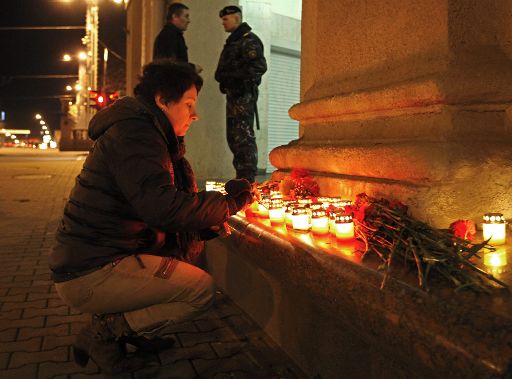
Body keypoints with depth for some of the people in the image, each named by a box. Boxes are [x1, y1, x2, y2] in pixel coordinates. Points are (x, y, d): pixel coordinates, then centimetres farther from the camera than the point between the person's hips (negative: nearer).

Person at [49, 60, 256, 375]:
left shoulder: (141, 131, 16)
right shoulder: (134, 133, -17)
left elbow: (155, 206, 18)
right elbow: (162, 206, -31)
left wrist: (209, 221, 2)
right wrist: (230, 201, -17)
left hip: (100, 260, 10)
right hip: (91, 275, -10)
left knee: (192, 243, 14)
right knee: (203, 289, -10)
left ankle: (128, 324, 12)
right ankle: (104, 334, -2)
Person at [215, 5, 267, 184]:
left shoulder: (249, 40, -8)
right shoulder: (233, 41, 21)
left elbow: (260, 66, -19)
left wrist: (231, 75, -18)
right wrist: (223, 76, 5)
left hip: (243, 95, -10)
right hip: (233, 94, 10)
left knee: (244, 137, -11)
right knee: (233, 137, 11)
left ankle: (248, 178, -7)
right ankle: (241, 176, 19)